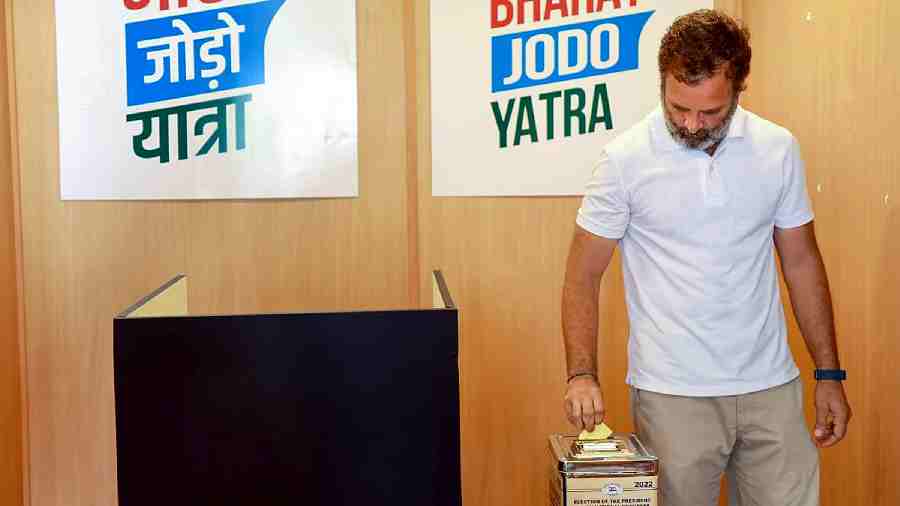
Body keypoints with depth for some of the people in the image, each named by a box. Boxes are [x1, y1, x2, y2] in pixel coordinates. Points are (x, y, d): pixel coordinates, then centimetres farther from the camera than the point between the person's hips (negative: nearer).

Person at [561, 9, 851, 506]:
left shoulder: (778, 149, 0)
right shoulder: (625, 159, -9)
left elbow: (802, 263, 8)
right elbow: (582, 276, -5)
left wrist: (829, 374, 7)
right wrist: (582, 374, -18)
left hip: (771, 388, 3)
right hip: (672, 395, -3)